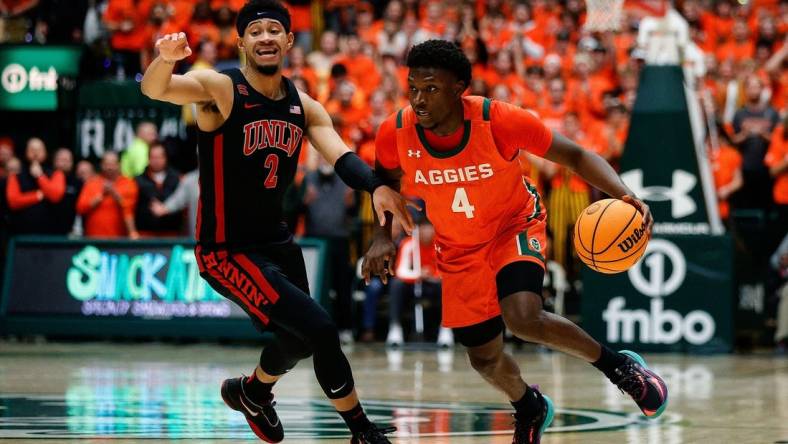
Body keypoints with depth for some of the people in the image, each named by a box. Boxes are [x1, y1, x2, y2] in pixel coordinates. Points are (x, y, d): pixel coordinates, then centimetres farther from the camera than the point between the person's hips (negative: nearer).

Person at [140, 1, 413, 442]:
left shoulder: (304, 107, 3)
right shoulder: (220, 88, -15)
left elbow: (340, 155, -12)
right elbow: (155, 89, -31)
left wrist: (376, 186, -34)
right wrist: (166, 59, -55)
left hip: (277, 241, 8)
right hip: (227, 251, -8)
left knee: (301, 338, 24)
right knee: (319, 327, -18)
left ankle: (253, 391, 56)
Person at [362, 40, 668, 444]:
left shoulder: (499, 121, -30)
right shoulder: (394, 134, -22)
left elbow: (575, 156, -18)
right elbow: (388, 183, 3)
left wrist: (623, 195, -34)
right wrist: (383, 236, -14)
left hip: (515, 226, -4)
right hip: (459, 248, 4)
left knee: (523, 319, -30)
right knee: (484, 358, 10)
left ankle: (617, 365, -6)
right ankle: (529, 408, 45)